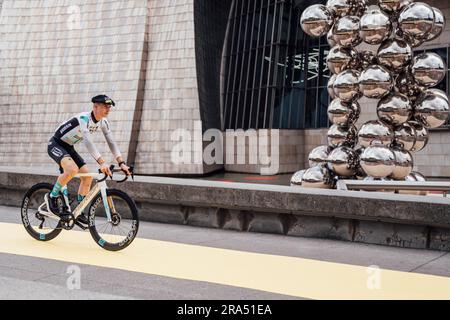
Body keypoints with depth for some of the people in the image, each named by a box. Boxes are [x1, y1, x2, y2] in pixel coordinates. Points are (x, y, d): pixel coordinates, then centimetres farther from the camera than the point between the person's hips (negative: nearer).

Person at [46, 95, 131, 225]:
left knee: (88, 176, -2)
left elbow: (111, 142, -3)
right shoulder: (83, 118, -30)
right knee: (73, 169, -33)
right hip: (56, 144, -8)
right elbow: (87, 141, -42)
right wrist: (102, 162, -52)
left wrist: (122, 163, -14)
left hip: (68, 147, 8)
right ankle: (52, 197, -12)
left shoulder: (103, 122, -4)